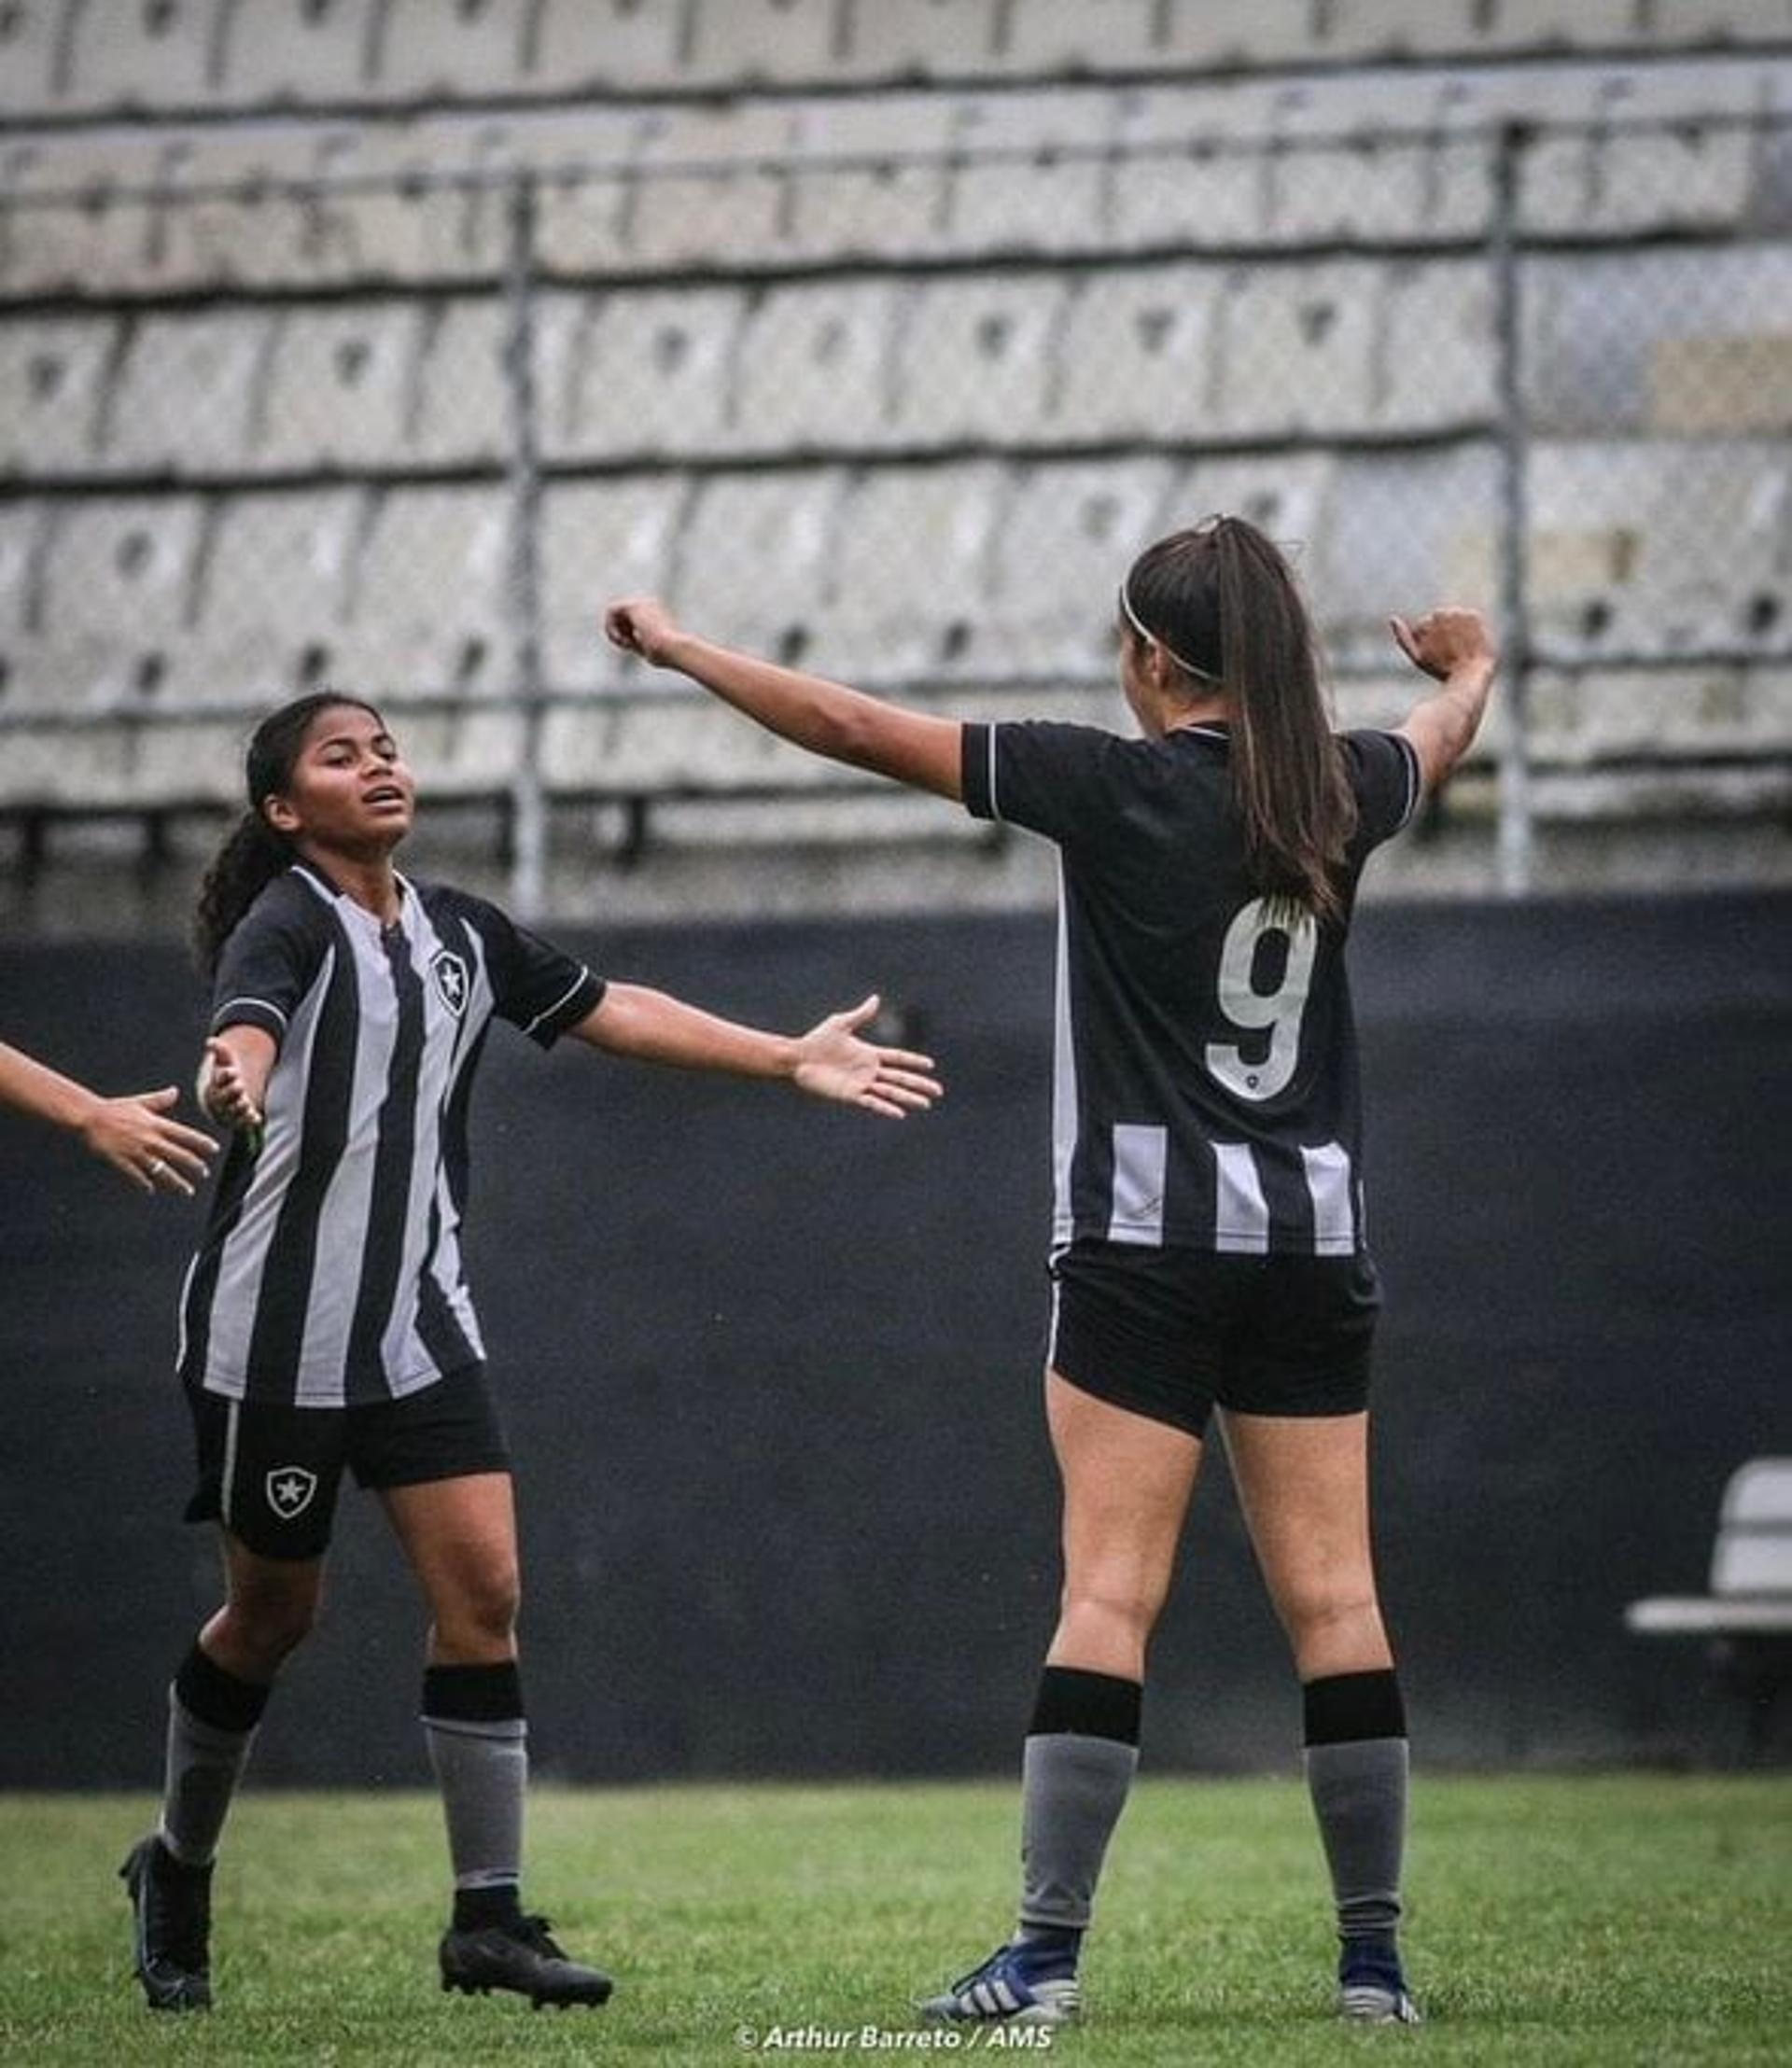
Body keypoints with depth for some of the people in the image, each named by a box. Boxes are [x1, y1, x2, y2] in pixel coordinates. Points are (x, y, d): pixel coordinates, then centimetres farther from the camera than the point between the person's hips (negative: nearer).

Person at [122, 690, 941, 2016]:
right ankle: (177, 1872, 29)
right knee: (273, 1614, 5)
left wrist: (792, 1059, 15)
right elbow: (245, 1024, -32)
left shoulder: (458, 934, 10)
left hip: (421, 1329, 6)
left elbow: (613, 1010, 18)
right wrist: (233, 1084, -57)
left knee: (483, 1585, -8)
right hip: (276, 1337, -5)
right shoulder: (287, 924, -11)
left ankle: (489, 1918, -5)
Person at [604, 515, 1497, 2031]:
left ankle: (1048, 1954, -10)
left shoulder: (1119, 787, -9)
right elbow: (1444, 735, 31)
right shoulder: (1336, 792, 5)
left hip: (1146, 1248, -4)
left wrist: (685, 652, 7)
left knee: (1109, 1598, -6)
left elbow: (856, 730, -6)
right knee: (1335, 1600, 4)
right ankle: (1375, 1958, 4)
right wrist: (1472, 667, 54)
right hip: (1315, 1240, 4)